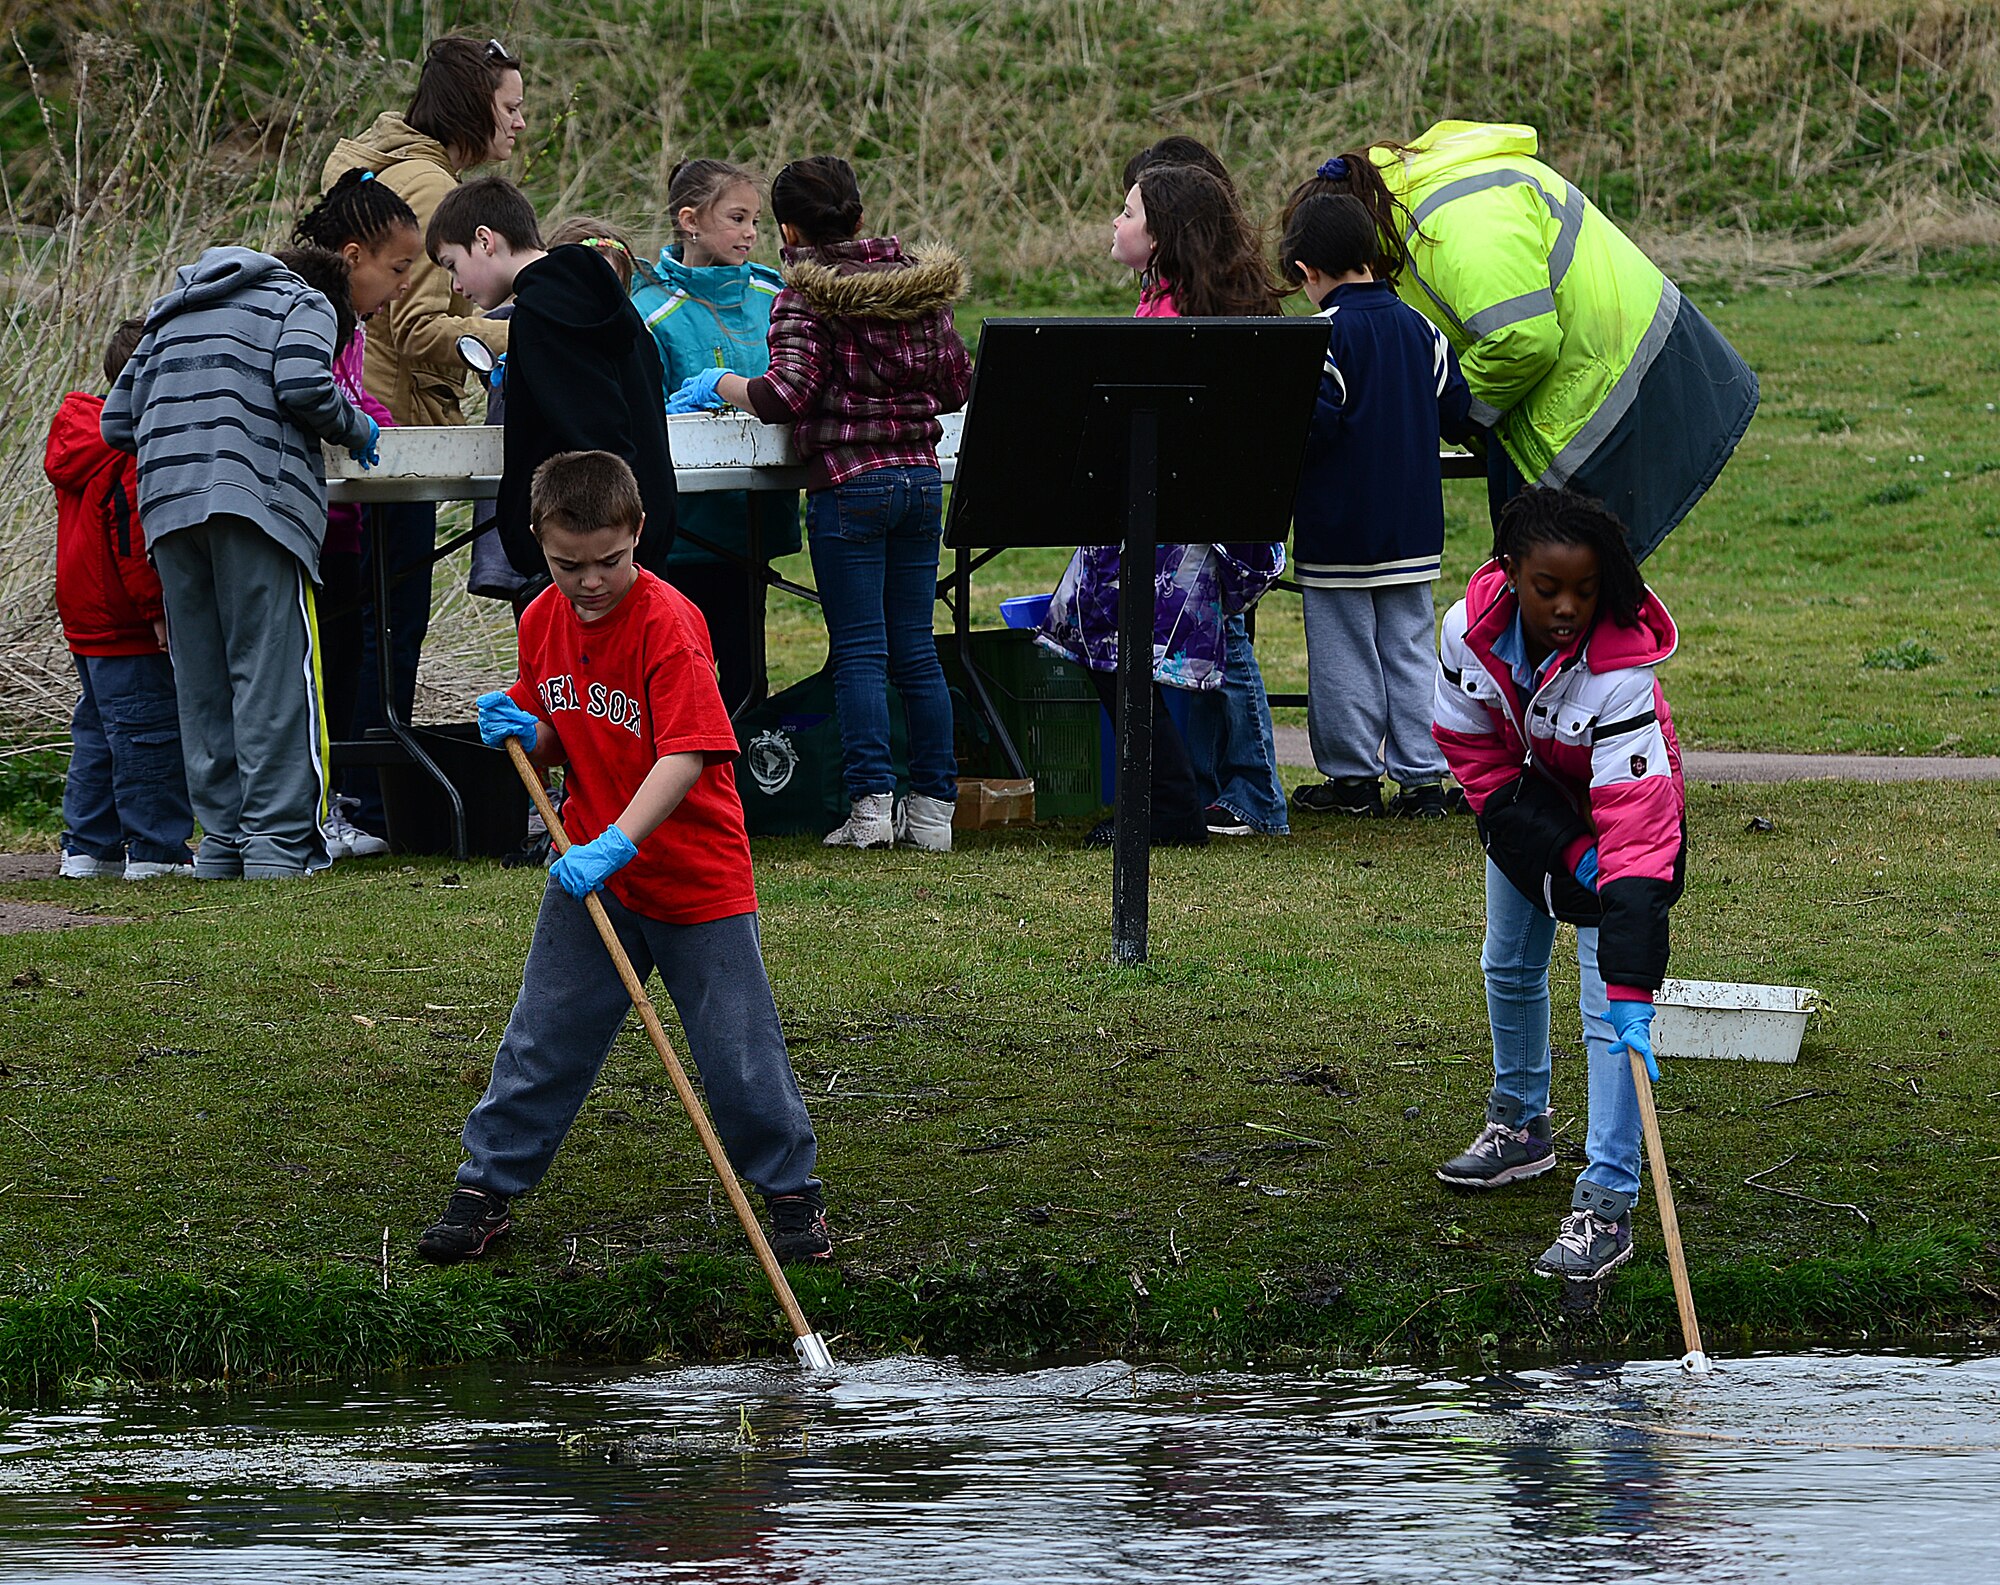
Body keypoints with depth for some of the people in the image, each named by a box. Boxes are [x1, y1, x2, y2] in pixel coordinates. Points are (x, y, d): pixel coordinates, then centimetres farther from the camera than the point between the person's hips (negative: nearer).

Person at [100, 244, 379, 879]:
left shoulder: (173, 314, 30)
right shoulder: (306, 305, 13)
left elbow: (118, 421, 24)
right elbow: (303, 387, -7)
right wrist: (355, 429, 10)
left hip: (167, 505, 5)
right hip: (255, 493, -5)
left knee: (201, 680, 7)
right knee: (272, 671, -5)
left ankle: (222, 838, 7)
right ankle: (277, 840, -9)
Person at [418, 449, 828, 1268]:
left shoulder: (667, 623, -21)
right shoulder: (543, 621, 1)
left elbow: (687, 754, -28)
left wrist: (617, 845, -36)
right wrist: (523, 731, -9)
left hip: (695, 875, -5)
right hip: (590, 870, 5)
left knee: (739, 1047, -1)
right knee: (543, 1039, 6)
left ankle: (793, 1193, 13)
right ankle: (487, 1188, 15)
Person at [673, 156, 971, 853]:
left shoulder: (806, 297, -8)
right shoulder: (922, 285, 8)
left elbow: (785, 396, -19)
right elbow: (958, 383, 12)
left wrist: (720, 384, -3)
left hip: (848, 483, -5)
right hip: (922, 479, 5)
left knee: (860, 651, -2)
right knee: (916, 648, 9)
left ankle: (871, 805, -5)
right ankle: (933, 806, 8)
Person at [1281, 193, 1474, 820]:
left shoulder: (1327, 332, -13)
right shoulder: (1419, 327, 5)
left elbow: (1314, 422, -20)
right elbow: (1456, 411, 6)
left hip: (1339, 527, -6)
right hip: (1413, 527, 6)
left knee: (1344, 650, 3)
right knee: (1410, 646, 9)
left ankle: (1352, 778, 8)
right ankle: (1422, 776, 8)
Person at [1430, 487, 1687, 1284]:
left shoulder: (1620, 669, -39)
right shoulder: (1471, 629, -27)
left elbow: (1636, 829, -43)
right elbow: (1474, 753, -11)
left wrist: (1632, 984, -48)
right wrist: (1565, 854, -19)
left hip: (1614, 809, -5)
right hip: (1524, 806, 5)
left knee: (1609, 1006, -14)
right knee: (1509, 965, 19)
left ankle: (1607, 1205, -15)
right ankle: (1520, 1127, 43)